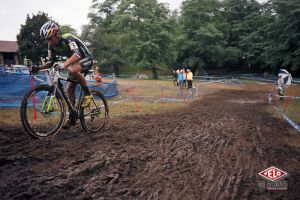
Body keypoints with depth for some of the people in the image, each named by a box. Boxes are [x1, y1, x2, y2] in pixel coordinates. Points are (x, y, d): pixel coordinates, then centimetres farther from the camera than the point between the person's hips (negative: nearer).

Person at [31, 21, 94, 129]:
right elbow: (50, 62, 0)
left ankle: (88, 94, -19)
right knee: (69, 89, 1)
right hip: (74, 62, 8)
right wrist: (38, 68, -17)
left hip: (86, 59, -8)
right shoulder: (52, 45, -5)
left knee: (73, 70, -39)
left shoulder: (68, 38, -28)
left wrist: (64, 64, -60)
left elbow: (77, 54, -45)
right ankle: (72, 118, 10)